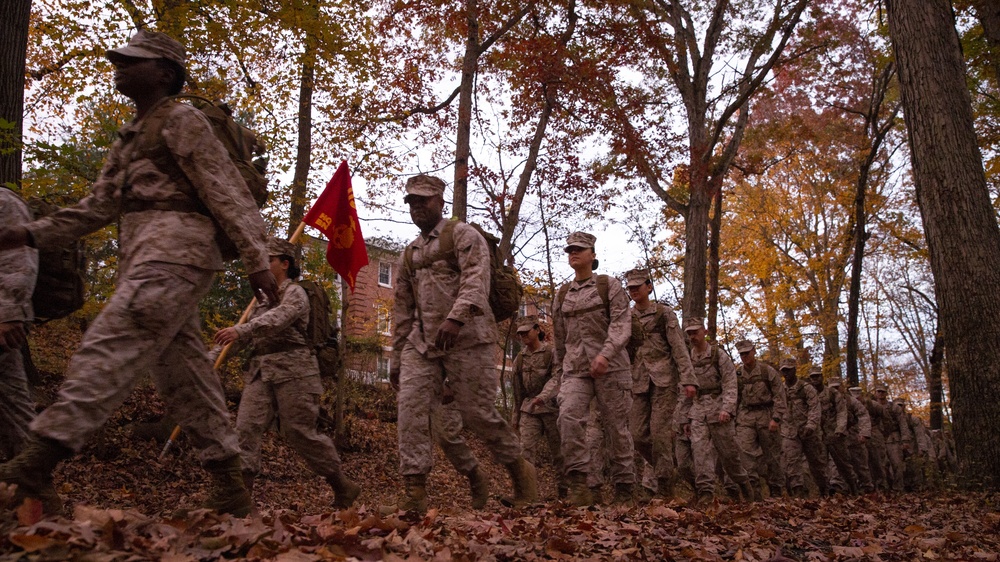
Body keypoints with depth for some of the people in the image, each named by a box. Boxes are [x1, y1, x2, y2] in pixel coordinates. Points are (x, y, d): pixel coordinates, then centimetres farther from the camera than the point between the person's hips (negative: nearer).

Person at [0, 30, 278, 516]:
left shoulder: (182, 121, 2)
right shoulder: (129, 138, 28)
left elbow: (228, 192, -7)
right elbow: (98, 205, 25)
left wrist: (257, 260, -16)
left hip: (173, 250, -9)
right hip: (144, 257, 9)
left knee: (107, 351, -19)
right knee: (184, 375, 3)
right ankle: (230, 490, 5)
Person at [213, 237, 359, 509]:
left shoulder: (295, 293, -4)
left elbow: (278, 318, -25)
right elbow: (250, 333, 24)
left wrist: (240, 330, -38)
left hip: (293, 368, -7)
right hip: (261, 369, 8)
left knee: (300, 431, -5)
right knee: (246, 426, -7)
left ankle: (343, 488, 9)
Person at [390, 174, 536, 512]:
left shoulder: (463, 235, 3)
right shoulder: (409, 254, 22)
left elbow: (476, 278, -16)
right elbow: (402, 310, 24)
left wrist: (456, 317, -32)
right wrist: (397, 358, 20)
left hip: (467, 338, -6)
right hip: (420, 344, 6)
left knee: (477, 412, -5)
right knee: (411, 408, -10)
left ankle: (520, 469, 19)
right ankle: (414, 491, -6)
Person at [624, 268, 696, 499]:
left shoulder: (664, 313, 3)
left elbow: (679, 348, -3)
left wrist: (687, 379, -13)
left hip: (664, 379, -4)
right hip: (639, 382, 4)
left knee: (659, 432, -11)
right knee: (639, 434, -2)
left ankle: (665, 487, -3)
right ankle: (670, 470, 20)